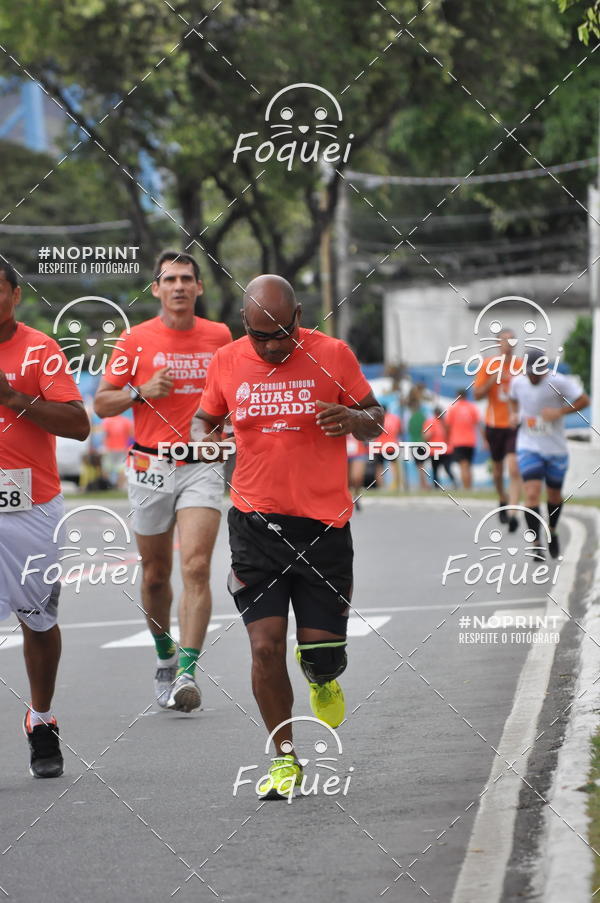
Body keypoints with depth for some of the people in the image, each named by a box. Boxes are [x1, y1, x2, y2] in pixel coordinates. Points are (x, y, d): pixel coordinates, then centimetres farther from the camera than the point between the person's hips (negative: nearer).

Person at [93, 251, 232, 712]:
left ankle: (187, 672, -21)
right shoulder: (136, 339, 0)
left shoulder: (219, 336, 5)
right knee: (156, 574, 9)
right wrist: (140, 392, -14)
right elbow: (101, 404, 3)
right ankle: (165, 657, 33)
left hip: (202, 466, 0)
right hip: (151, 467, 0)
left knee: (196, 566, -16)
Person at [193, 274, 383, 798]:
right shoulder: (227, 362, 3)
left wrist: (354, 419, -17)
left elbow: (376, 419, 7)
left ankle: (323, 676, 39)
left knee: (322, 651, 1)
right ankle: (284, 758, 8)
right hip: (255, 523, 1)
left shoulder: (333, 356, -3)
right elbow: (206, 420, 18)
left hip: (324, 524, -1)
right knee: (265, 647, -7)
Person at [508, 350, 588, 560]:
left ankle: (552, 531, 43)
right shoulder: (518, 382, -2)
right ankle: (536, 545, -11)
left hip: (555, 449, -1)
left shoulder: (558, 383, -14)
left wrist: (559, 412, -21)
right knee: (531, 494, -15)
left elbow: (584, 400, -9)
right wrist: (514, 414, 0)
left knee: (554, 495, 14)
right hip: (528, 448, 1)